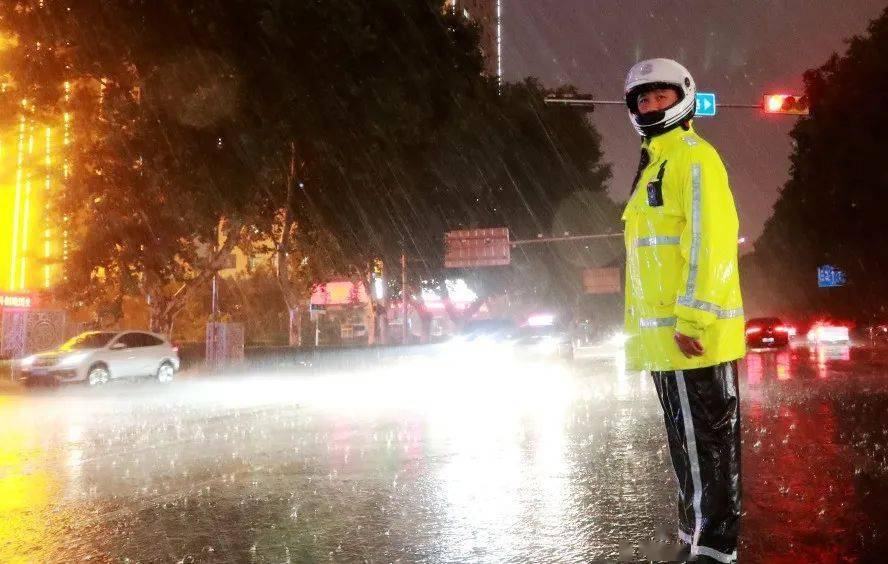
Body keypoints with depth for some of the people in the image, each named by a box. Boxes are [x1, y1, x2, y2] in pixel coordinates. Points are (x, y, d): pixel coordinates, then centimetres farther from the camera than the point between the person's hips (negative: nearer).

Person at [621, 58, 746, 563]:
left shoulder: (693, 157, -8)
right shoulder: (656, 165, 21)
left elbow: (711, 241, -18)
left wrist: (692, 319, -24)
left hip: (694, 334, -10)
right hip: (668, 335, 10)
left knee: (707, 445, -3)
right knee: (690, 445, 16)